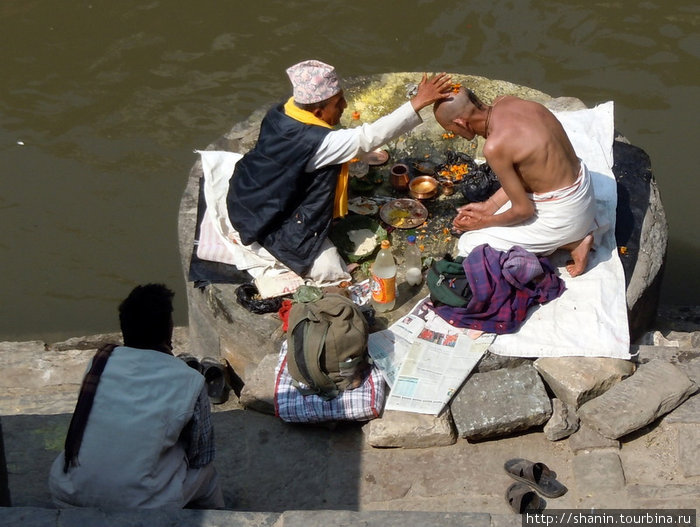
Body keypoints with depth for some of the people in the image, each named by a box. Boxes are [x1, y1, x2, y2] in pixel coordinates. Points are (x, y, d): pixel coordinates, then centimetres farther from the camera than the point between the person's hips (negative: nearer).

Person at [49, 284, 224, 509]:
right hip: (140, 507, -3)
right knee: (205, 469, 23)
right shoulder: (190, 382, -7)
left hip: (67, 495, 3)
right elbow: (202, 455, 4)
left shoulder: (100, 361, 2)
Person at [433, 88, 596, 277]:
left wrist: (484, 222, -1)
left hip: (563, 211, -9)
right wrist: (488, 205, 8)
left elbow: (523, 210, -17)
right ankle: (574, 235, 13)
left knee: (469, 245, 1)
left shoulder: (495, 146, -29)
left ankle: (570, 243, 1)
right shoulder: (506, 102, -4)